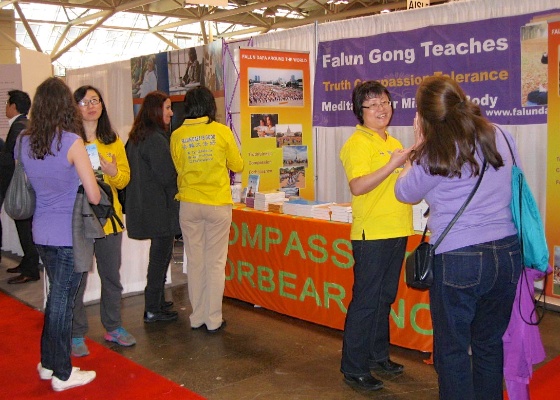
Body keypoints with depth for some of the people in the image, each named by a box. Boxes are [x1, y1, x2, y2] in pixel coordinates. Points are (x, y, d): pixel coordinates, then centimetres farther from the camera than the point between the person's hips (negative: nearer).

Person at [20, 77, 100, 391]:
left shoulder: (26, 141, 3)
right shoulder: (72, 141, -16)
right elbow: (94, 196, -15)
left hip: (42, 232, 6)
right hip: (68, 232, -6)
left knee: (56, 295, 21)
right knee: (63, 300, 4)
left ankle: (48, 363, 33)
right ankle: (62, 374, 18)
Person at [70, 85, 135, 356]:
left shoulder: (113, 141, 10)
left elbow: (125, 178, 8)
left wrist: (113, 172, -12)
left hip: (109, 217, 4)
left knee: (112, 276, 14)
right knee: (77, 278, 2)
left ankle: (113, 328, 29)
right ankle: (76, 335, 16)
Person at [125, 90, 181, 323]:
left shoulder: (136, 137, 11)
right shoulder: (156, 139, -19)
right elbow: (167, 176, -21)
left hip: (144, 206, 10)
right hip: (160, 207, -10)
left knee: (159, 254, 20)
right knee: (161, 255, 0)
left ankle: (156, 301, 31)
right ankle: (152, 310, 8)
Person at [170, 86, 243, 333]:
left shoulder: (177, 135, -2)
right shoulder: (222, 131, -6)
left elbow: (178, 168, 6)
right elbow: (238, 166, 3)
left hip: (189, 204, 2)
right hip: (218, 203, -2)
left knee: (195, 261, 12)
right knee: (216, 262, 5)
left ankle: (197, 317, 19)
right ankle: (213, 319, 10)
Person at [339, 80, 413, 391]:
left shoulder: (393, 142, 16)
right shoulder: (357, 143, -11)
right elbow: (357, 186, -24)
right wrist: (392, 165, -27)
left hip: (396, 232, 8)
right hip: (372, 234, -8)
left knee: (385, 297, 17)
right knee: (365, 301, -2)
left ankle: (378, 355, 32)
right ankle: (353, 368, 9)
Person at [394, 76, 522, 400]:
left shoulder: (435, 154, -12)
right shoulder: (502, 137, 3)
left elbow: (405, 193, 2)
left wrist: (419, 146, 8)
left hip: (457, 260, -5)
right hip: (508, 254, 6)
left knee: (452, 351, 9)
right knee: (491, 345, 19)